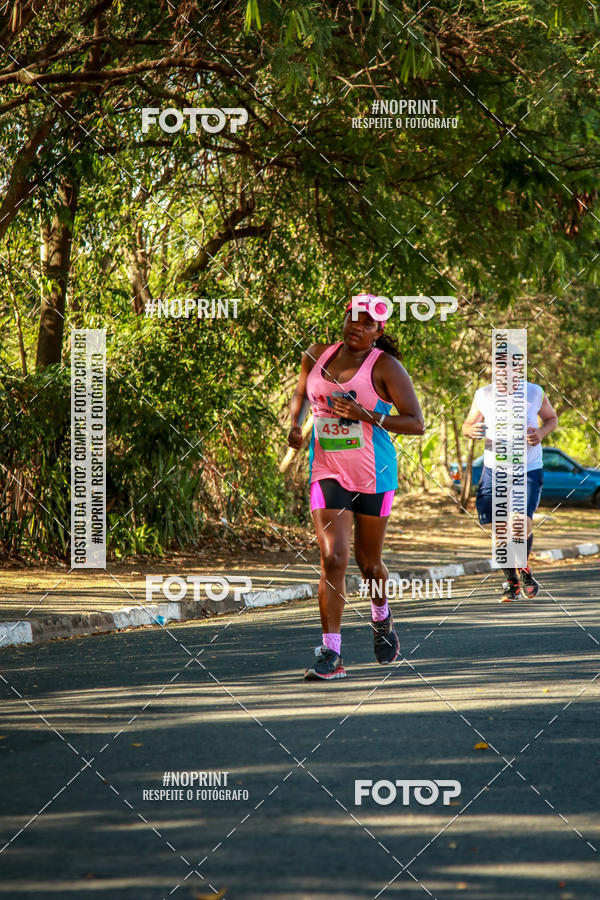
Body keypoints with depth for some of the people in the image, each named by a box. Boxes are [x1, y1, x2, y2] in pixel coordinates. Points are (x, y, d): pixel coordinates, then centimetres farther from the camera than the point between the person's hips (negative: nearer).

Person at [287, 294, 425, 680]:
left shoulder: (385, 367, -8)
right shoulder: (317, 356, 4)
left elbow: (417, 423, -11)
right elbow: (301, 394, 25)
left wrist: (368, 416, -22)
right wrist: (296, 424, 4)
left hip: (374, 475, -2)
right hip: (328, 472, 2)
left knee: (368, 561, 12)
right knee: (333, 558, -14)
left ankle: (382, 618, 46)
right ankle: (331, 654, -14)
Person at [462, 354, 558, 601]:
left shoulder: (535, 393, -3)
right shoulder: (483, 395, -2)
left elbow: (551, 418, 14)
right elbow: (467, 425, 9)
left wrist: (541, 433, -8)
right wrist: (471, 430, -16)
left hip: (529, 469, -1)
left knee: (523, 523, -16)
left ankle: (524, 568, 16)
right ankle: (511, 580, 20)